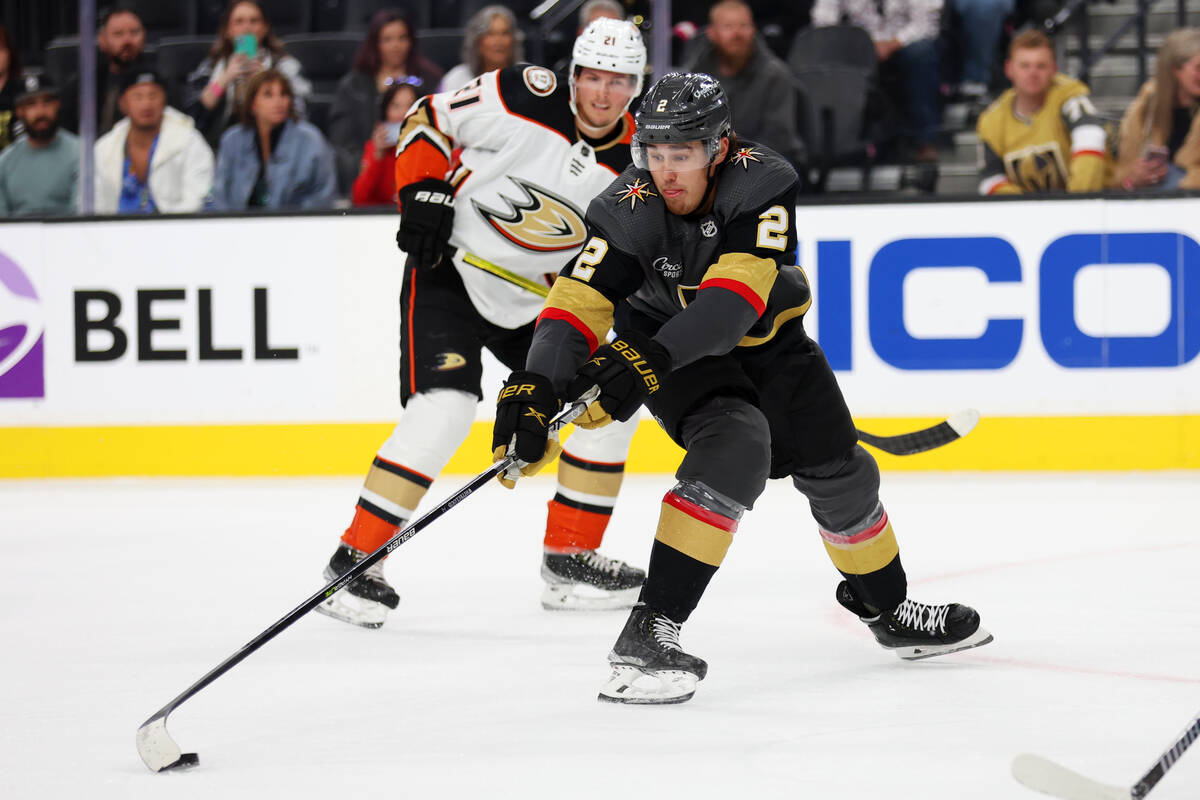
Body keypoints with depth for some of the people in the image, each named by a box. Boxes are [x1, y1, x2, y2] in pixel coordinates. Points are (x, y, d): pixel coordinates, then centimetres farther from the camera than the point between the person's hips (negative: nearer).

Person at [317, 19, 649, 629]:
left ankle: (570, 558, 15)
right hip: (449, 273, -6)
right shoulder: (525, 99, -18)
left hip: (532, 298, 6)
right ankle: (354, 559, -15)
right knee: (444, 408, -23)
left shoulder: (634, 165, -6)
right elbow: (429, 121, -7)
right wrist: (423, 194, -16)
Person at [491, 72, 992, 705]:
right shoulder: (628, 211, -28)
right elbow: (578, 302, -33)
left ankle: (889, 611, 36)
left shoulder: (763, 183, -31)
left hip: (763, 337, 3)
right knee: (736, 448, -29)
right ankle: (648, 632, -33)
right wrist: (534, 387, -50)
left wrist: (648, 359, -54)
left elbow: (734, 298, -42)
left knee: (835, 471, 8)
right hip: (662, 340, -3)